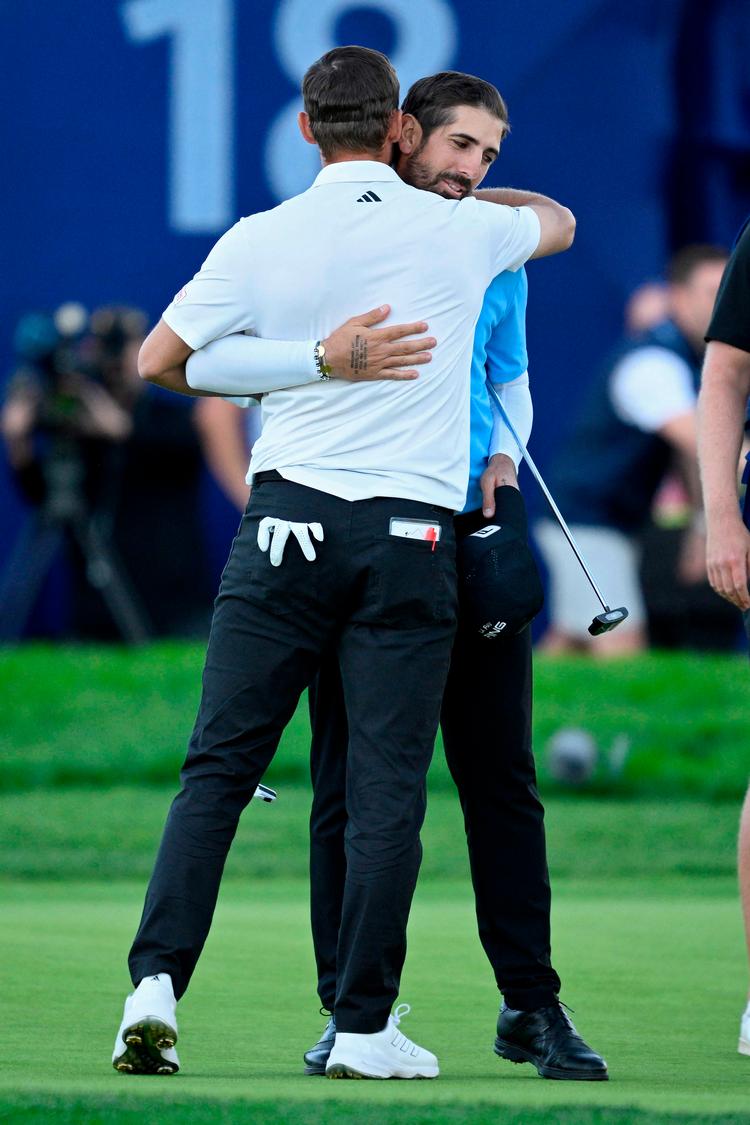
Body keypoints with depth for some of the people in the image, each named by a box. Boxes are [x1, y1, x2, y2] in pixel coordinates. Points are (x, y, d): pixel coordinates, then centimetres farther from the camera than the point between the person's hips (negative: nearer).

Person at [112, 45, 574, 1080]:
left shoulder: (262, 240, -1)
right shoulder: (459, 230, 1)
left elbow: (159, 361, 8)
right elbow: (558, 222, 23)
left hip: (287, 518, 1)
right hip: (411, 535, 0)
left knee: (219, 765, 4)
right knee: (387, 791, 1)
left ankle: (157, 981, -7)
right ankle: (364, 1028, 1)